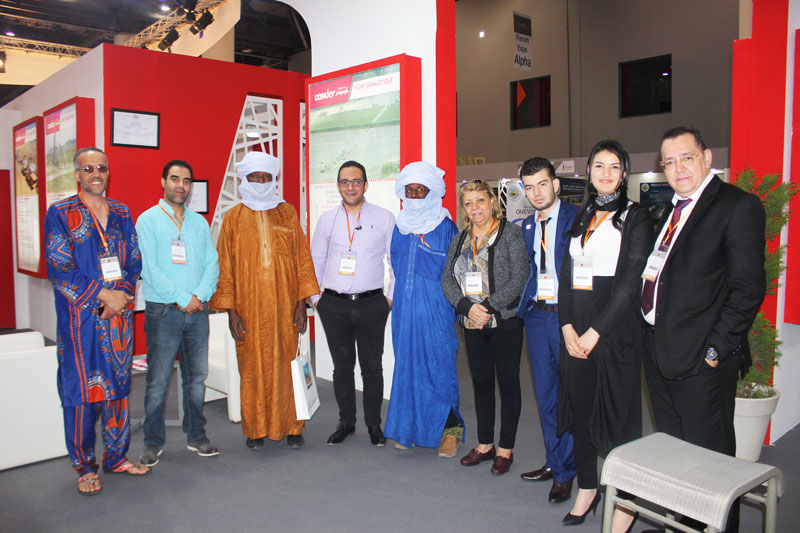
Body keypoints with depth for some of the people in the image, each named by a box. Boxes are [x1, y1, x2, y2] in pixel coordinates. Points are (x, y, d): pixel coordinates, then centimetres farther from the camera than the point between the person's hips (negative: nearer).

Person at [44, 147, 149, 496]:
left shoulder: (121, 213, 11)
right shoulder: (61, 214, -2)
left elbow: (134, 261, 9)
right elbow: (58, 269, -9)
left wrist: (121, 296, -8)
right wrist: (103, 294, -14)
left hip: (118, 312, 4)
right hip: (80, 317, -4)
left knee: (117, 384, 10)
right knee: (82, 389, 1)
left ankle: (116, 456, 23)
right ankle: (85, 466, 15)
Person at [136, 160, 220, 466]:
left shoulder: (200, 222, 13)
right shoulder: (148, 220, -1)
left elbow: (211, 263, 8)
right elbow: (149, 269, -9)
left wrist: (200, 295, -9)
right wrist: (182, 299, -13)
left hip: (197, 311, 4)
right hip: (163, 311, -4)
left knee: (196, 377, 10)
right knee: (158, 380, 1)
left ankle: (196, 436, 22)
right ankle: (153, 443, 14)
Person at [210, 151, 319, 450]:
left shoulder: (287, 213, 8)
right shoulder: (234, 217, 6)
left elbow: (302, 259, 6)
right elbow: (224, 267, 4)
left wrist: (302, 304, 0)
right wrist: (230, 310, -4)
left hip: (284, 307, 0)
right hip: (249, 309, 0)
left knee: (286, 366, 3)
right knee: (252, 368, 4)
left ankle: (290, 426, 16)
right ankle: (255, 429, 18)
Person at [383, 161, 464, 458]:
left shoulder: (445, 227, -3)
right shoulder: (400, 227, 12)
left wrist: (454, 311, -6)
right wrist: (397, 298, 16)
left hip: (436, 310, -5)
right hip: (405, 309, 5)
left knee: (439, 366, -3)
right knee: (407, 364, 8)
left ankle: (448, 431, 10)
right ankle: (408, 429, 19)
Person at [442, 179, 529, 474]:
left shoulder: (511, 233, -5)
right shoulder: (459, 240, 11)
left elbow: (519, 279, -13)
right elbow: (447, 280, 5)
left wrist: (489, 306, -17)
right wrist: (468, 307, -11)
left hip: (506, 321, -5)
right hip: (472, 324, 5)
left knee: (508, 383, 4)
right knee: (481, 383, 12)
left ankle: (505, 449, 16)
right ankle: (485, 444, 26)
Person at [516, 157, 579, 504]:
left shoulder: (577, 218, -6)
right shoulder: (526, 226, 13)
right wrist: (524, 305, 5)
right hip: (537, 315, 6)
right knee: (545, 395, 14)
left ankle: (565, 473, 13)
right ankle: (553, 462, 29)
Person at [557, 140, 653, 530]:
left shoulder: (635, 217, -2)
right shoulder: (581, 217, 15)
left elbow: (631, 282, -10)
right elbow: (566, 275, 11)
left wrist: (595, 332, -14)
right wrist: (568, 327, -1)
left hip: (615, 330, -5)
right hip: (575, 331, 5)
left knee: (618, 414, -2)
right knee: (580, 408, 11)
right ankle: (586, 488, 27)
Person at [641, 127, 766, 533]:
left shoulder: (738, 206, -10)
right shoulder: (672, 210, 15)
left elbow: (748, 289, -15)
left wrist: (716, 348, -17)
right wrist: (652, 336, 10)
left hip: (701, 359, -8)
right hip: (659, 352, 8)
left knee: (709, 456, 5)